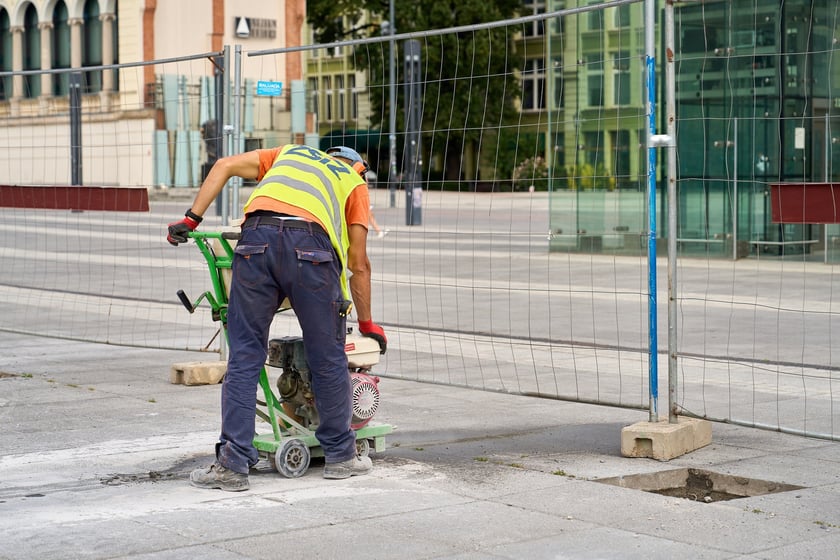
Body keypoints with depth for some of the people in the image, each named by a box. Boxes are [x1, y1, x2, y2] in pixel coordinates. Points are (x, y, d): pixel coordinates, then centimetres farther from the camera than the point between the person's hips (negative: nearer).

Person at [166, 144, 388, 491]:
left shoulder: (289, 153, 38)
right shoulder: (355, 183, 31)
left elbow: (225, 166, 24)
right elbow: (359, 264, 28)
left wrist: (191, 218, 21)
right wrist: (366, 323, 37)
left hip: (257, 238, 2)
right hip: (311, 247, -1)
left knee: (244, 355, 8)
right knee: (328, 358, 12)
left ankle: (233, 464, 7)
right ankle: (340, 455, 25)